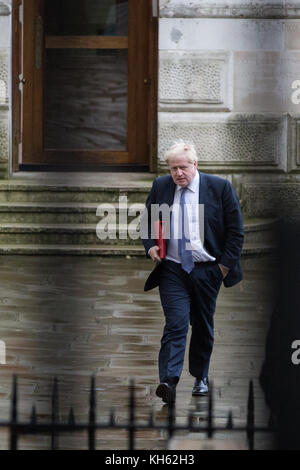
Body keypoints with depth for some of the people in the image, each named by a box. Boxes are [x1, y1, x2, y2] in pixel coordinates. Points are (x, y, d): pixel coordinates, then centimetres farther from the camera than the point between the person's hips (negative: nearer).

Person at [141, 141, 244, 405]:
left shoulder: (219, 187, -3)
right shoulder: (160, 187, 4)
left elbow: (235, 229, 1)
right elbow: (147, 222, 18)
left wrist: (226, 264, -4)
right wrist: (150, 246, -1)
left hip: (207, 271, 0)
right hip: (172, 270, 0)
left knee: (203, 324, 11)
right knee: (176, 324, -13)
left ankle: (201, 377, 27)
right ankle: (169, 382, -23)